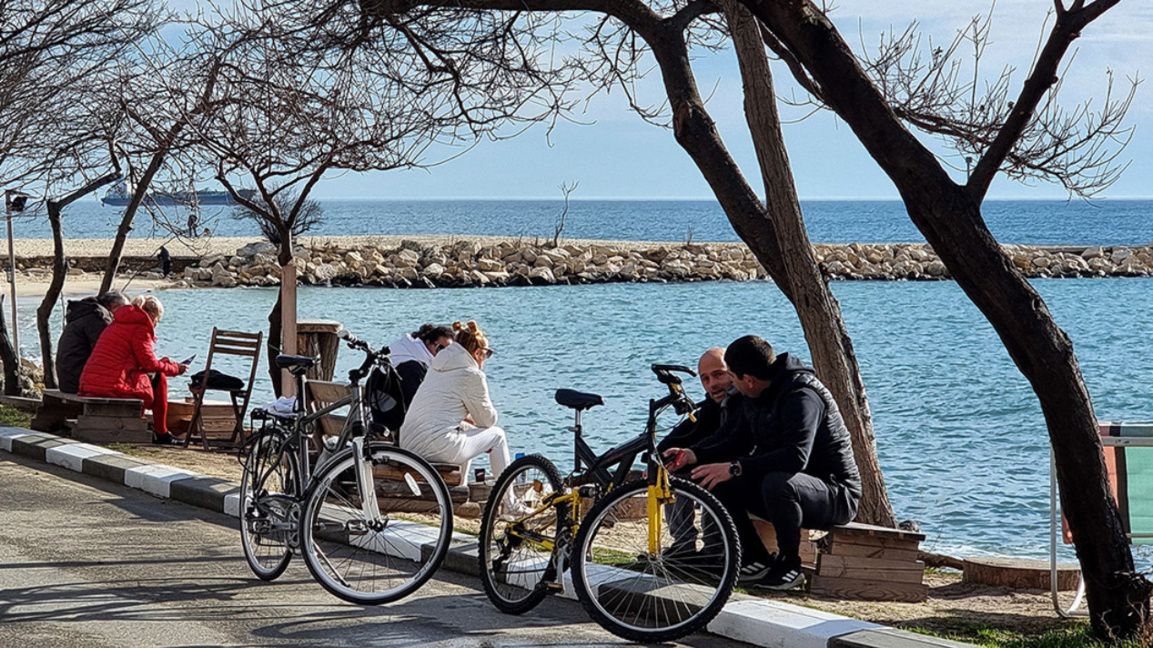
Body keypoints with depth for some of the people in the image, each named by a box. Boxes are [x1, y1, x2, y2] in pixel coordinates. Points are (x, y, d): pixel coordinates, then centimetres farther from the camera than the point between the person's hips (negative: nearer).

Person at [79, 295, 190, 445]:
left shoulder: (117, 324, 25)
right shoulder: (141, 328, -4)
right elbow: (149, 363, -4)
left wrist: (162, 362, 31)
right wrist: (175, 368, 11)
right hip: (113, 385, -9)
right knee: (159, 378, 9)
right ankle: (161, 433, 13)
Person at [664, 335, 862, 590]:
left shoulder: (801, 396, -23)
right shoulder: (757, 398, 7)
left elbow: (796, 457, -36)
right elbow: (737, 444, 14)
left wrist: (735, 468, -39)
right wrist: (694, 455, -3)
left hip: (836, 495, -9)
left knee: (778, 483, -40)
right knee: (712, 478, -4)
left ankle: (789, 565, -18)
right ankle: (757, 560, 3)